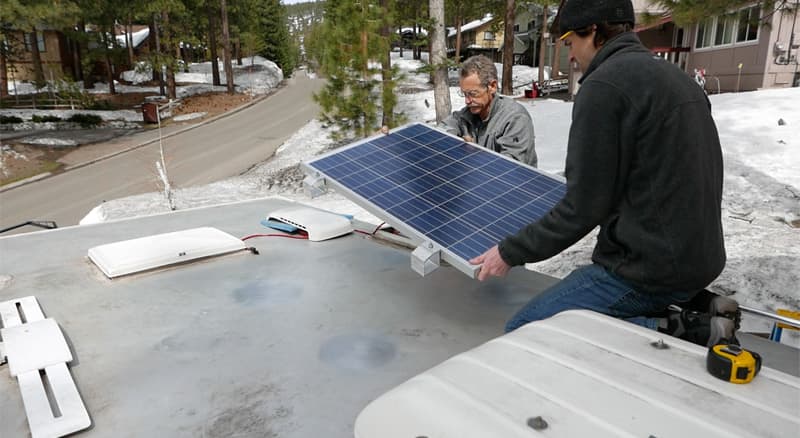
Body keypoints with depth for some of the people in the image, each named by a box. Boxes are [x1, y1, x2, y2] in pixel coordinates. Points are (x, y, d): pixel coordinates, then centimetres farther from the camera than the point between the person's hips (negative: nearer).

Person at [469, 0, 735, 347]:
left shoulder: (604, 86, -16)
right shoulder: (678, 78, 12)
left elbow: (583, 208, -17)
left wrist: (511, 252, -7)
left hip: (649, 270, -9)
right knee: (577, 284, 27)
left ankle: (670, 330, -8)